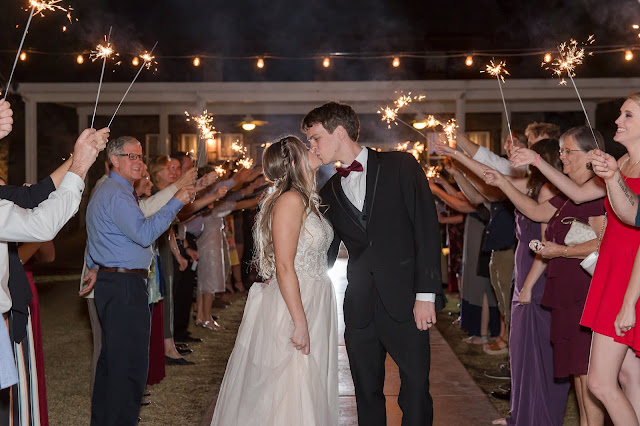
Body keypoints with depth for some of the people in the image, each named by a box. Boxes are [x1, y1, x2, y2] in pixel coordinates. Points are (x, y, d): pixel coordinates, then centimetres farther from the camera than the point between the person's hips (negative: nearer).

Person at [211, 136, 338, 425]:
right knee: (291, 392, -3)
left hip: (313, 304, 9)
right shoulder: (290, 200, -15)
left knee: (309, 392, 13)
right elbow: (284, 267, -21)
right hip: (293, 307, -9)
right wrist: (300, 323, -22)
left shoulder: (306, 200, 14)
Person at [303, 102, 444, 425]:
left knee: (415, 391, -2)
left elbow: (426, 228, -6)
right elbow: (324, 255, 20)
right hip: (359, 309, 4)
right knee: (367, 396, 9)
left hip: (405, 301, -4)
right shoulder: (329, 193, 14)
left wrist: (426, 293, -12)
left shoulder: (400, 166, 1)